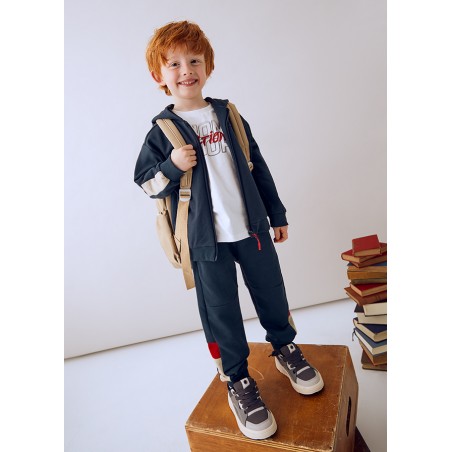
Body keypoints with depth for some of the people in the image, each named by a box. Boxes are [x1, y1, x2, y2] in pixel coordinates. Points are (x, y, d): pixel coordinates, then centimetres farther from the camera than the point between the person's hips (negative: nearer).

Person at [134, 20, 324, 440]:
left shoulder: (228, 114, 6)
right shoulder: (161, 131, -3)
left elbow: (257, 166, 10)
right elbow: (145, 183, 1)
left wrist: (277, 214, 11)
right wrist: (172, 167, -20)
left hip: (251, 227, 3)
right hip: (206, 239, -3)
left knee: (272, 293, 15)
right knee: (221, 311, 6)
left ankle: (286, 349, 43)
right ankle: (238, 382, 29)